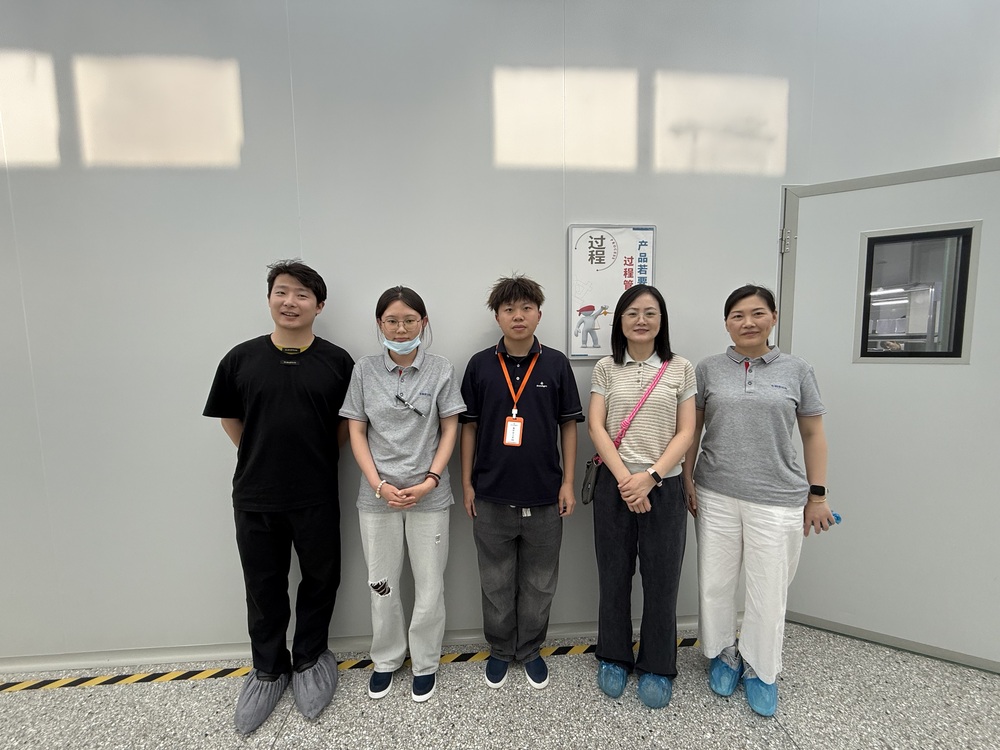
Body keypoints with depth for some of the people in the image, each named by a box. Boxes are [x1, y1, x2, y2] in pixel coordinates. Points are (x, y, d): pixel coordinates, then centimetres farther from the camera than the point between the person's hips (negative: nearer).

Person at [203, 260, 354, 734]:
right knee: (264, 588, 16)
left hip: (317, 498, -1)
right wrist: (263, 458, 6)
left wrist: (319, 458, 1)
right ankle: (269, 668, 41)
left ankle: (308, 659, 41)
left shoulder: (337, 361, -6)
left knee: (320, 581, 14)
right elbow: (229, 419, 10)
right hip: (255, 499, 1)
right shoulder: (241, 359, -2)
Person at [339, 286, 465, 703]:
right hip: (378, 496, 2)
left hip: (429, 495, -1)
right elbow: (356, 432, 1)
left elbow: (450, 430, -1)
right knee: (382, 584, 16)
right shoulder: (364, 371, 0)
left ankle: (425, 663, 35)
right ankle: (386, 659, 41)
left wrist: (430, 480, -11)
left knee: (429, 584, 11)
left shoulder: (441, 371, -4)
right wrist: (379, 485, -9)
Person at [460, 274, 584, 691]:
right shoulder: (480, 365, -2)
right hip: (492, 495, 0)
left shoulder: (556, 364, -2)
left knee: (539, 582, 16)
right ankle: (500, 650, 39)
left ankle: (531, 650, 39)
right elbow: (469, 426, 2)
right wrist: (466, 484, 2)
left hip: (544, 495, 0)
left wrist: (567, 483, -1)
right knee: (496, 582, 16)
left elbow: (569, 425, 2)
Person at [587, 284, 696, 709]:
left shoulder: (681, 369, 2)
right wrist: (624, 479, -14)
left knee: (661, 580, 10)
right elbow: (596, 427, -4)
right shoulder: (606, 369, 2)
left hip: (664, 486, 0)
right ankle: (614, 658, 35)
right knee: (614, 575, 12)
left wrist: (650, 477, -14)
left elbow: (685, 433, -2)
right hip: (614, 484, 0)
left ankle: (657, 667, 33)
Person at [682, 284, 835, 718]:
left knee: (769, 590, 10)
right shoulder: (707, 370, 2)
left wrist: (817, 494, 4)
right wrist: (687, 479, 0)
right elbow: (692, 428, 4)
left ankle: (759, 670, 35)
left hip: (777, 500, 0)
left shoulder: (797, 371, 2)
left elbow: (813, 435, 6)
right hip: (715, 496, 1)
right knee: (714, 583, 12)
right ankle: (723, 654, 38)